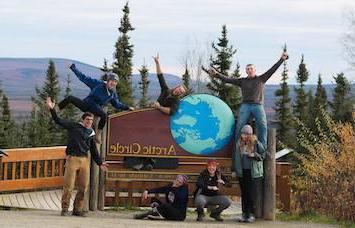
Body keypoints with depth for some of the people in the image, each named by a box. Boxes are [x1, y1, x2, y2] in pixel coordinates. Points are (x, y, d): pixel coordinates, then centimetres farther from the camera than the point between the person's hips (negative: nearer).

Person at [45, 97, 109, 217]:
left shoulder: (91, 133, 17)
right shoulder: (73, 126, 5)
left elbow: (94, 151, 22)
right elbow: (58, 120, -2)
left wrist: (100, 163, 17)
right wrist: (51, 109, -13)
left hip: (85, 160, 4)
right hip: (72, 159, -4)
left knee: (83, 187, 2)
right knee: (68, 186, -7)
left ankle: (77, 209, 12)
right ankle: (65, 209, 2)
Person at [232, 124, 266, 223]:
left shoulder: (256, 143, -5)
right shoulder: (239, 144, 7)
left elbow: (263, 155, 0)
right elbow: (235, 157, 14)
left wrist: (254, 155, -18)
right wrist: (233, 170, 13)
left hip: (253, 173, -4)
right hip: (242, 172, 4)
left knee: (251, 194, -5)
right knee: (244, 194, 7)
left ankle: (251, 214, 1)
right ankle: (244, 214, 13)